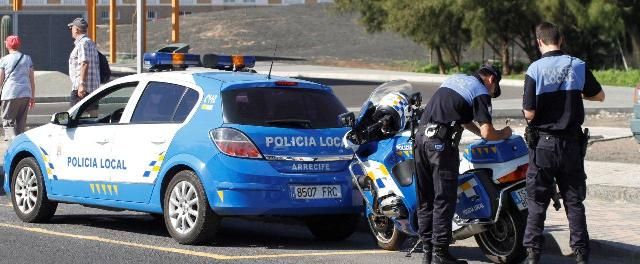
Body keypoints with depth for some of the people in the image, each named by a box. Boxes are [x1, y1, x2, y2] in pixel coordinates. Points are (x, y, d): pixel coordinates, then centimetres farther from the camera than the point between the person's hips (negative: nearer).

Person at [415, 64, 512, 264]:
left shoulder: (455, 79, 25)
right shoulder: (481, 92, 1)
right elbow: (487, 132, -7)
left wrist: (480, 132, 33)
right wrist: (503, 134, 12)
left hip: (421, 135, 8)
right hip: (442, 142, -8)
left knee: (425, 199, 10)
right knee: (444, 199, -4)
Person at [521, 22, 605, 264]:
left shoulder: (535, 69, -11)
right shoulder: (578, 66, -2)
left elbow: (529, 113, -12)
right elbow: (599, 96, 10)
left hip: (543, 142, -2)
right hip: (572, 142, 2)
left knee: (537, 201, 6)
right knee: (574, 201, 9)